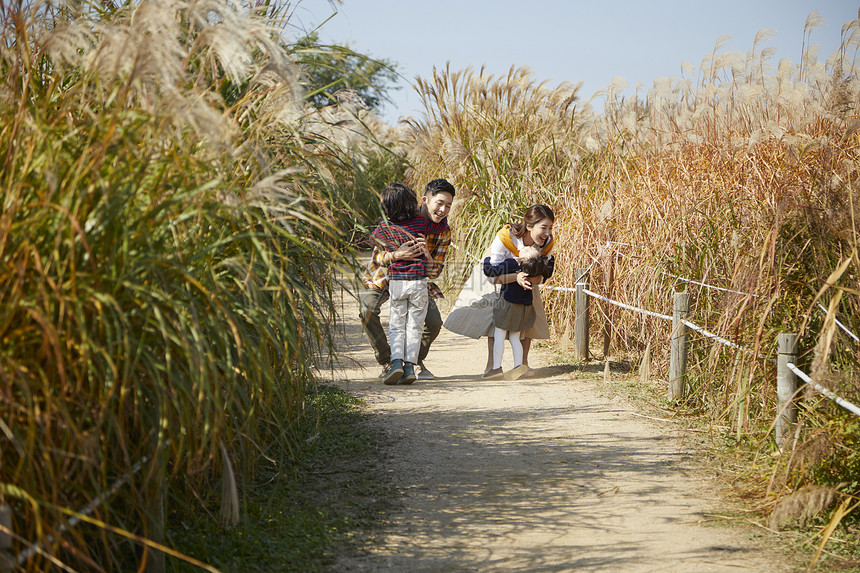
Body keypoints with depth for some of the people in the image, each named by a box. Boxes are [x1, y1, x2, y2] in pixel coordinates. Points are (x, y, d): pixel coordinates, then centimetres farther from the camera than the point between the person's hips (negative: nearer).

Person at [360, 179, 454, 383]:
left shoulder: (444, 233, -13)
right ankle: (387, 363, -13)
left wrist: (426, 255, -36)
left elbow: (434, 272, -13)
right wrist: (396, 255, -50)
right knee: (367, 309, -29)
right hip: (383, 276, -3)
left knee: (434, 321, -16)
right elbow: (376, 256, -27)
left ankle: (417, 360, 13)